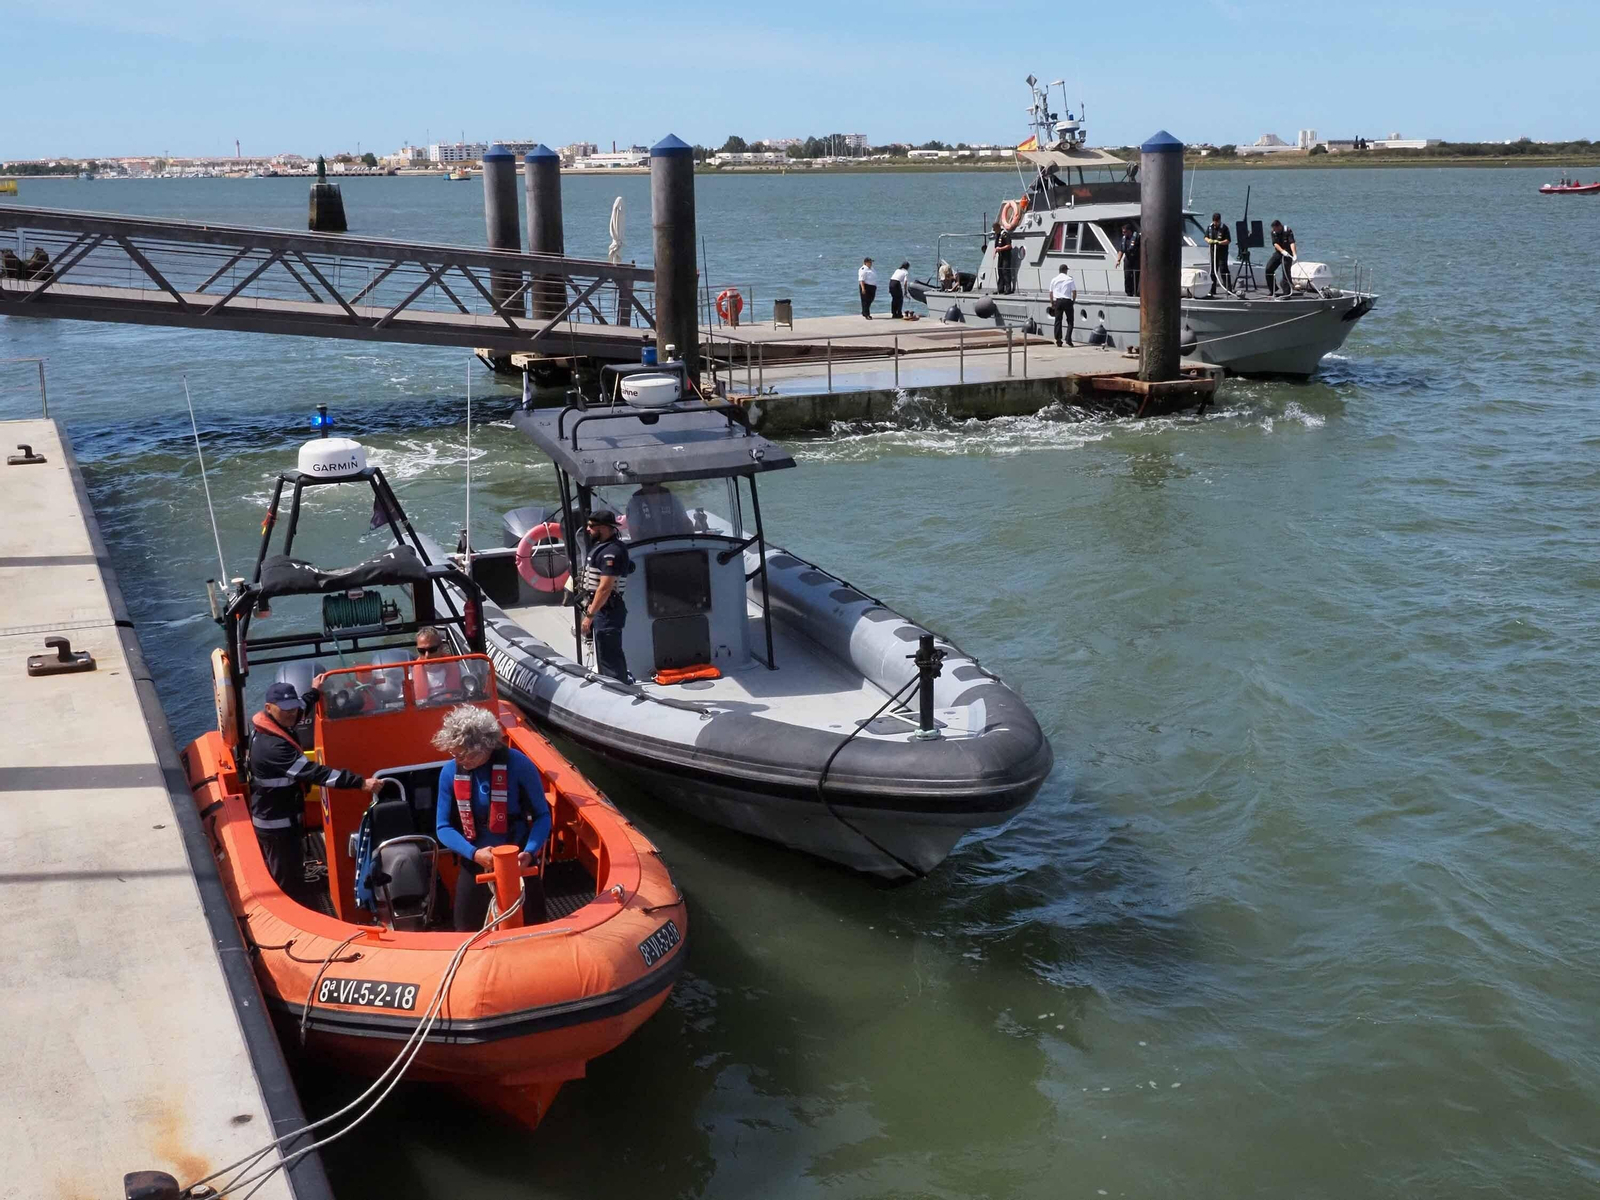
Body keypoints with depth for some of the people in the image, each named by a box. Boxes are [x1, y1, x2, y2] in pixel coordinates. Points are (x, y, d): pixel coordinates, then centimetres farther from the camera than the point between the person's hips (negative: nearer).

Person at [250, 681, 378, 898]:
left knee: (280, 879, 25)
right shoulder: (272, 746, -33)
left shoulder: (267, 729, -2)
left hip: (272, 818, 10)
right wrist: (360, 782, -40)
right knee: (290, 886, 0)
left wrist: (314, 693, 35)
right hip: (278, 824, -10)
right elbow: (312, 772, -38)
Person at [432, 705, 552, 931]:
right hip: (474, 865, 2)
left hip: (518, 863, -2)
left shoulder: (518, 765, -18)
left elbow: (542, 815, -9)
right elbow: (443, 827, -4)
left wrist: (530, 853, -26)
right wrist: (473, 853, -20)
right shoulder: (450, 772, -10)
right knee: (466, 934, 11)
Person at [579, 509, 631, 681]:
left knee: (608, 658, -7)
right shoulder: (601, 546, 14)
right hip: (602, 610, 10)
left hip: (607, 611, -10)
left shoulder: (611, 552, -19)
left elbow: (605, 588, -24)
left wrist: (589, 615, -22)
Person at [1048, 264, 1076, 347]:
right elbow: (1074, 291, -5)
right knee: (1070, 321, 5)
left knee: (1058, 321, 6)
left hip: (1057, 301, 3)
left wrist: (1052, 304, 16)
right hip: (1067, 301, -2)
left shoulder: (1054, 280, 7)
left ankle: (1058, 340, 4)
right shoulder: (1069, 279, -1)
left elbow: (1051, 293, 9)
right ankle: (1068, 339, -7)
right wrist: (1073, 300, 8)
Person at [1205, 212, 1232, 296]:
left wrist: (1219, 242, -25)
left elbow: (1228, 241, -10)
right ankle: (1212, 289, 15)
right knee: (1213, 270, 9)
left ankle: (1229, 289, -11)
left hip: (1222, 252, -5)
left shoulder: (1224, 228, -8)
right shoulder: (1209, 227, 7)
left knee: (1223, 269, -12)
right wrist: (1208, 240, -8)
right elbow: (1206, 237, 16)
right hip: (1213, 251, 5)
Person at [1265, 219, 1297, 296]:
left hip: (1287, 253, -5)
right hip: (1278, 252, 5)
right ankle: (1271, 289, 12)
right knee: (1268, 269, -4)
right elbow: (1275, 243, -14)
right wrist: (1282, 251, -32)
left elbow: (1292, 243, -26)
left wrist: (1294, 254, -41)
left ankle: (1287, 293, -10)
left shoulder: (1288, 231, -14)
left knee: (1286, 272, -13)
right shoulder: (1273, 233, -1)